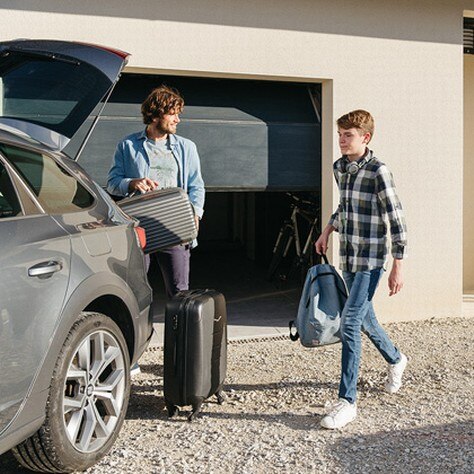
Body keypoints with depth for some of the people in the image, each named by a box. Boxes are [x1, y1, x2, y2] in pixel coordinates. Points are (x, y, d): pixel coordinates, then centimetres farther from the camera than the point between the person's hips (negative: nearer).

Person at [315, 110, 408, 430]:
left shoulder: (378, 172, -15)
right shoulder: (339, 167, 7)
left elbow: (397, 221, -14)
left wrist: (398, 267, -15)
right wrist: (328, 230, 17)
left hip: (371, 260, -8)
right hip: (348, 258, 8)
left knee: (350, 324, -14)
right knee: (364, 317, 21)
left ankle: (348, 401, -8)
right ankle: (396, 360, 48)